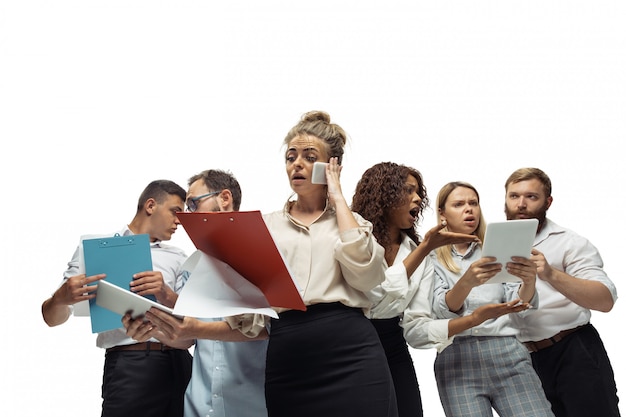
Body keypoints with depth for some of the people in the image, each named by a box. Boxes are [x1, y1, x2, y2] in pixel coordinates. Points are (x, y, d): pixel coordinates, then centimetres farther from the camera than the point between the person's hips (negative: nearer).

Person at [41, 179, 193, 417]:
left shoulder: (177, 259, 16)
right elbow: (53, 318, 2)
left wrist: (165, 295, -16)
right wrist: (60, 299, -22)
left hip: (180, 364, 4)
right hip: (130, 366, -3)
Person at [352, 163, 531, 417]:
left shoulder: (420, 258, 11)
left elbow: (417, 329, 3)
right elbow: (374, 300, -21)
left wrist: (476, 318, -11)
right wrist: (426, 247, -16)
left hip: (394, 355, 5)